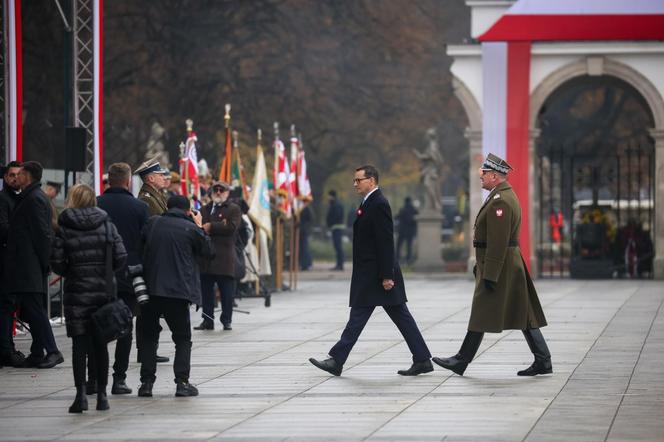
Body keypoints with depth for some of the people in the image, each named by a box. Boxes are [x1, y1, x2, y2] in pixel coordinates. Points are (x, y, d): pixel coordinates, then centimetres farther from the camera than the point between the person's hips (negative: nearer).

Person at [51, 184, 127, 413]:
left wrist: (70, 272, 11)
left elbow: (57, 262, -8)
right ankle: (101, 395, 11)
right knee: (100, 344, 9)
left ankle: (81, 394, -8)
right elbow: (120, 257, -4)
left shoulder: (64, 227, -4)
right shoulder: (105, 223, 2)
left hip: (76, 291, -2)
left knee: (79, 344, 0)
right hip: (103, 290, 2)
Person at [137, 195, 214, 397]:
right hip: (178, 290, -2)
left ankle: (146, 382, 5)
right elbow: (209, 252, 9)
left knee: (149, 337, 13)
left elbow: (139, 246, 13)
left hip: (150, 288, 2)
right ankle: (182, 382, -1)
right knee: (183, 338, 9)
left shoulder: (152, 223, 7)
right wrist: (200, 227, 16)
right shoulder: (191, 229, -2)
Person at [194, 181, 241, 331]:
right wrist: (219, 226, -10)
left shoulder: (234, 209, 5)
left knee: (226, 292, -2)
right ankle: (208, 320, 11)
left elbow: (232, 227, -11)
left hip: (224, 257, -4)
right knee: (206, 291, 5)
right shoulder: (204, 209, 20)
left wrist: (211, 227, -7)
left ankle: (227, 320, 5)